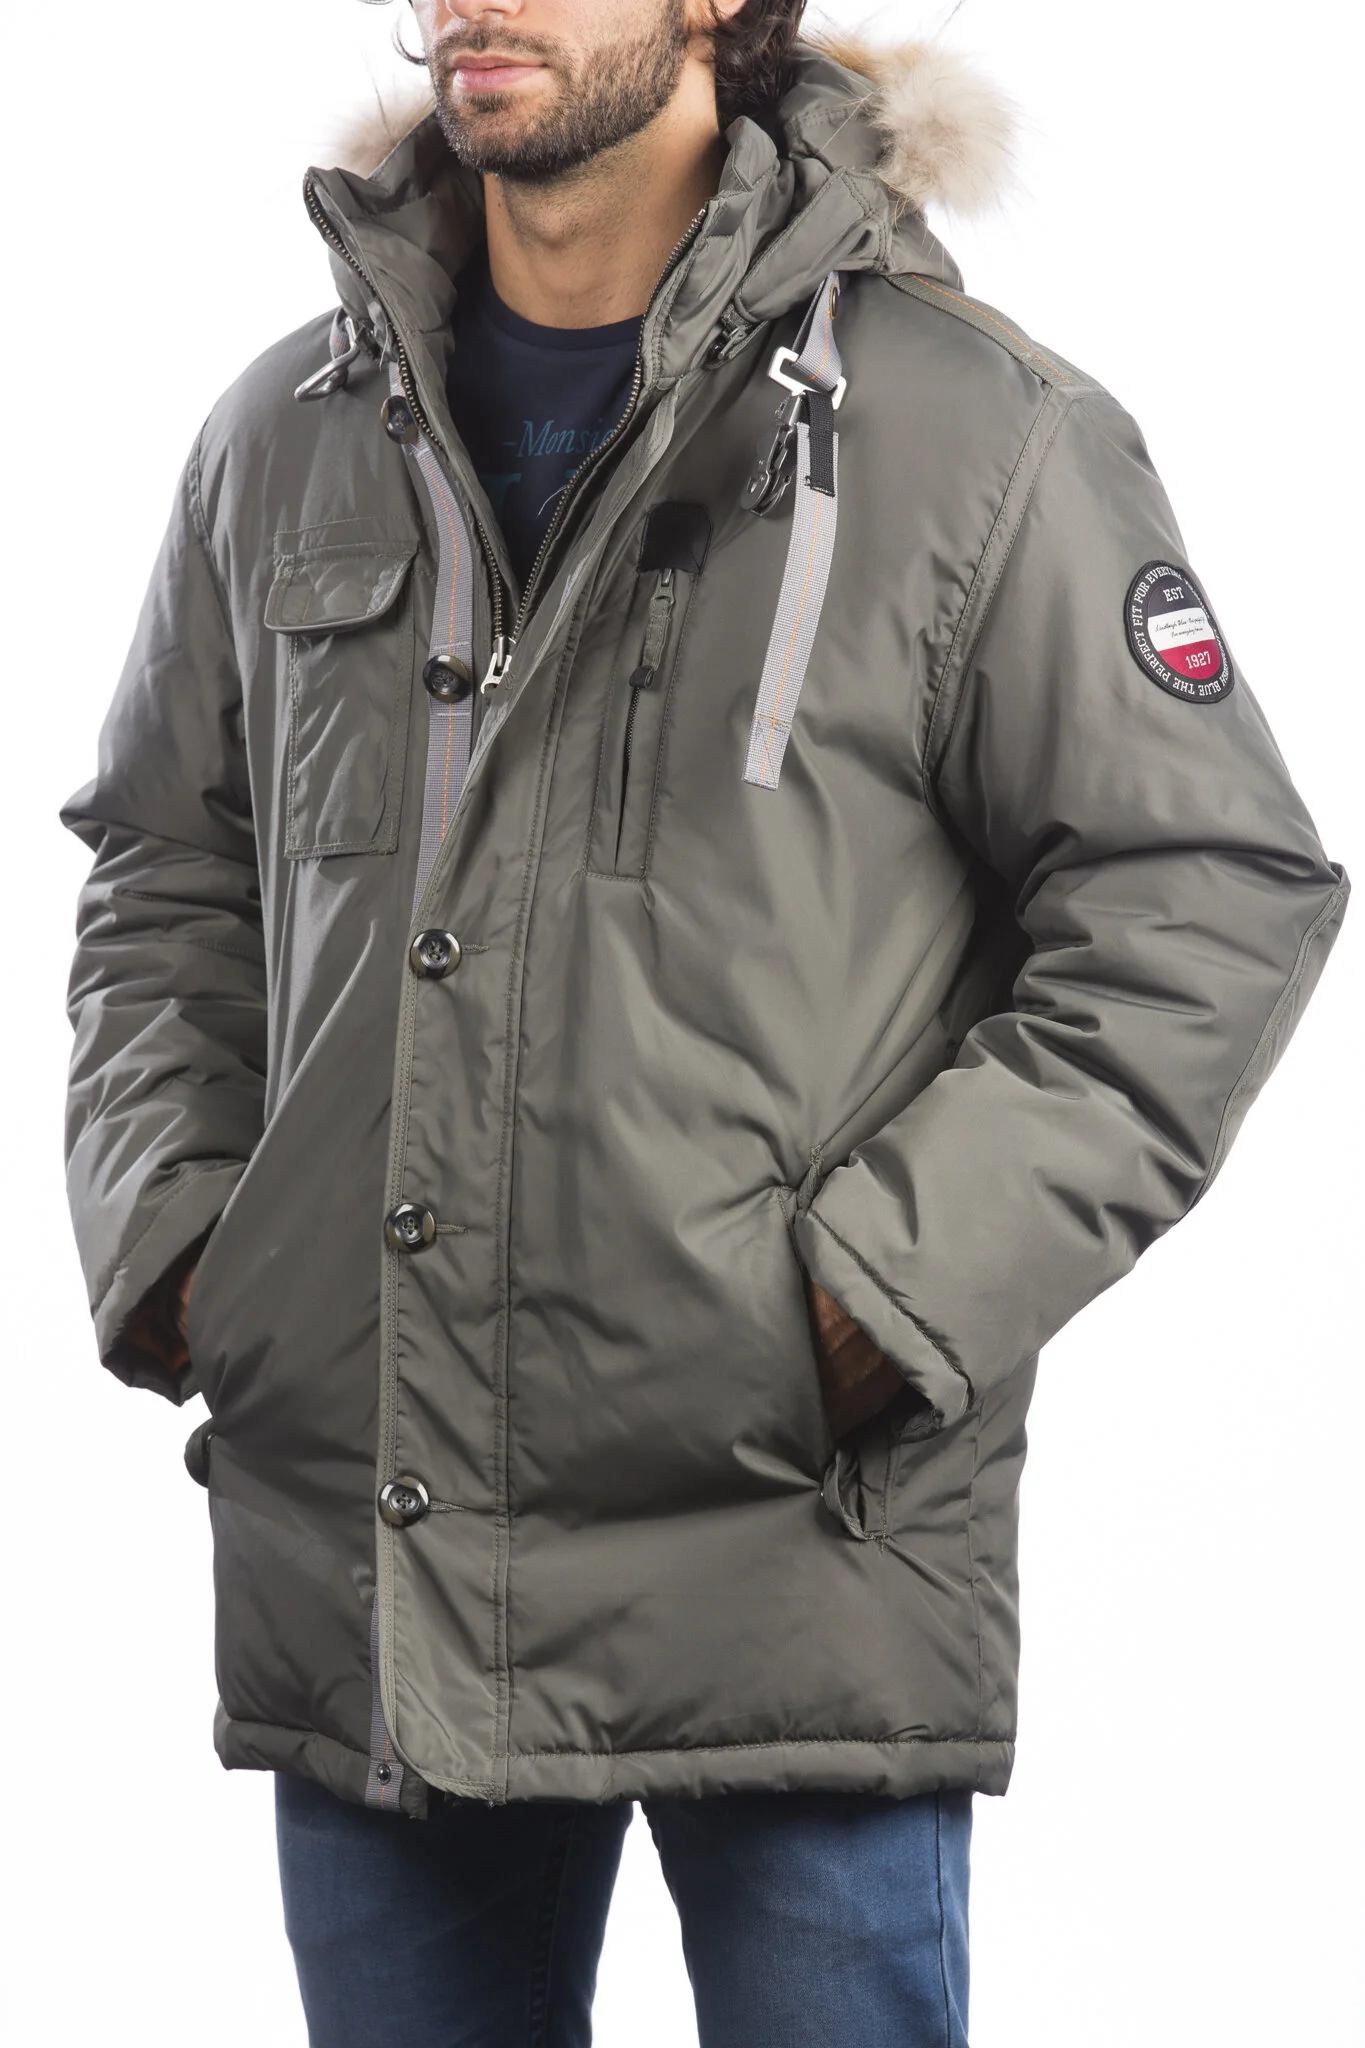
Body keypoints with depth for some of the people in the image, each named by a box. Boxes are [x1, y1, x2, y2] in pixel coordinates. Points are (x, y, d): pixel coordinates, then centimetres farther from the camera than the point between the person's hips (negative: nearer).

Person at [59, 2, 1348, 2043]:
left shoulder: (978, 437, -5)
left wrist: (890, 1295, -11)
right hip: (355, 1570, 4)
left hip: (795, 1563, -4)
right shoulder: (290, 440, 10)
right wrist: (165, 1235, 6)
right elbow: (163, 877, 21)